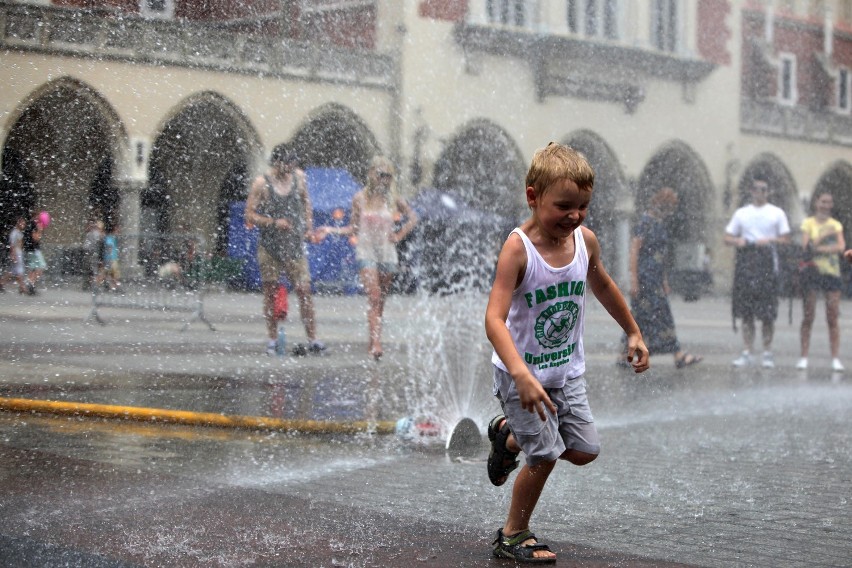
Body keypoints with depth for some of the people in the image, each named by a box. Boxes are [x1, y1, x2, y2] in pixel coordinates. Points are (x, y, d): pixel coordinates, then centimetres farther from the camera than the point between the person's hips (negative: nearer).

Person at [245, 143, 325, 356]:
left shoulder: (299, 176, 4)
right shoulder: (261, 183, -7)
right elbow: (249, 215, -7)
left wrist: (309, 229, 9)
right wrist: (274, 223, -19)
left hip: (295, 245, 2)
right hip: (270, 247, -2)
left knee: (304, 290, -4)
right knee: (270, 292, 5)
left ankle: (313, 340, -3)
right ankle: (272, 340, 13)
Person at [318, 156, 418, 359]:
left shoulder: (393, 199, 5)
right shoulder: (360, 198, 1)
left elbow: (413, 217, 17)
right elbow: (354, 227, 5)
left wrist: (399, 235, 6)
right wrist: (331, 230, -6)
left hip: (387, 253, 3)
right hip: (366, 252, -3)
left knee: (381, 299, 5)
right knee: (374, 297, -16)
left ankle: (372, 343, 14)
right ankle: (376, 343, -23)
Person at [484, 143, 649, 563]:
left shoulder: (585, 241, -6)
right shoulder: (518, 248, -24)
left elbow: (602, 285, 17)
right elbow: (494, 318, -33)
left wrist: (633, 332, 23)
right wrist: (522, 375, -45)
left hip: (567, 371, 6)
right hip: (522, 374, -6)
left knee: (584, 450, 7)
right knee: (546, 454, -7)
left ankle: (509, 435, 34)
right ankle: (513, 536, 16)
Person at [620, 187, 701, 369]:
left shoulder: (660, 224, 16)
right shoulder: (645, 222, -11)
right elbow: (634, 250, -15)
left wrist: (665, 282, 21)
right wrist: (634, 280, -18)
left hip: (656, 279, 9)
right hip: (645, 277, -9)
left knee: (639, 317, 7)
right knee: (660, 314, -7)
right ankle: (679, 355, -6)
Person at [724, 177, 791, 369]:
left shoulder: (776, 213, 8)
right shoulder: (741, 213, 14)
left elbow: (786, 239, 5)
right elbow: (727, 238, 14)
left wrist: (770, 240, -12)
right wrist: (738, 241, -7)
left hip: (767, 262, -2)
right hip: (745, 262, 2)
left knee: (767, 313, -4)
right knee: (746, 311, 1)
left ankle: (767, 353, 3)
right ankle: (747, 352, 6)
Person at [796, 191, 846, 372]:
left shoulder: (836, 224, 12)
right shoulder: (808, 223, 5)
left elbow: (841, 246, -3)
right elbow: (805, 246, -7)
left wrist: (819, 248, -11)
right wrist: (824, 236, -13)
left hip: (832, 272, 2)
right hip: (812, 271, -2)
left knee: (833, 316, -2)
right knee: (808, 315, -3)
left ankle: (835, 358, -2)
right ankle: (804, 357, 0)